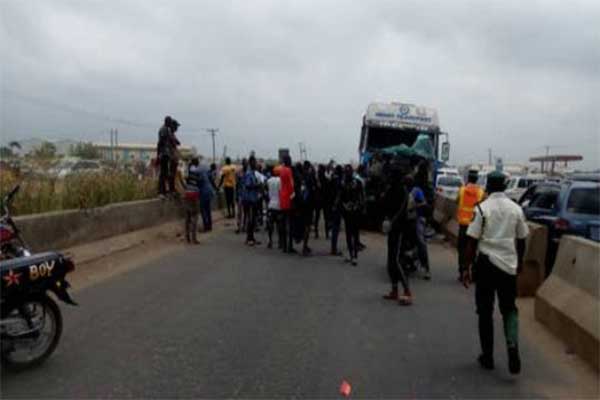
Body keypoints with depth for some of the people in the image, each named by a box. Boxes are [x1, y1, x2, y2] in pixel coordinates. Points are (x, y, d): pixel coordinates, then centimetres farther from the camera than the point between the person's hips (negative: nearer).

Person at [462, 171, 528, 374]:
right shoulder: (516, 209, 3)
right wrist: (519, 262, 26)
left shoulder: (482, 208, -8)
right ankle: (512, 346, -6)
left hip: (486, 264, -3)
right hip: (509, 264, 3)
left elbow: (472, 240, -11)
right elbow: (521, 239, 11)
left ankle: (487, 357, 16)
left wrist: (467, 267, -6)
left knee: (485, 311, 9)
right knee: (509, 309, 16)